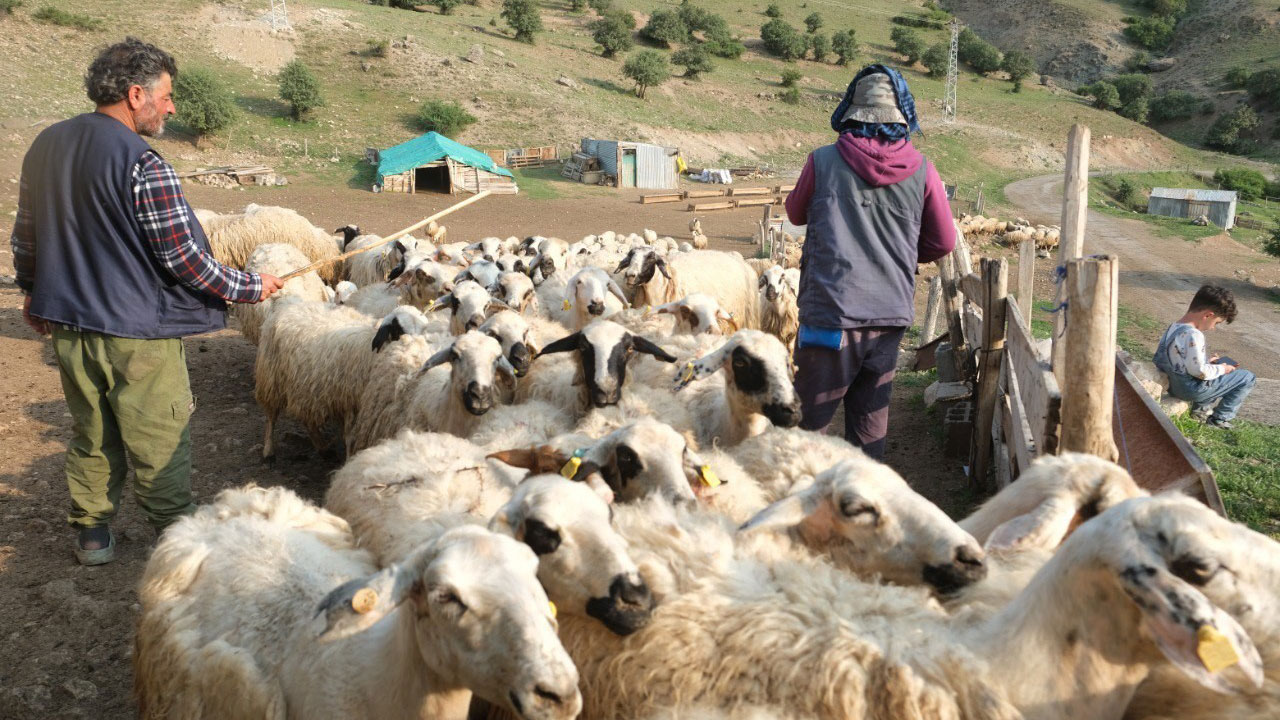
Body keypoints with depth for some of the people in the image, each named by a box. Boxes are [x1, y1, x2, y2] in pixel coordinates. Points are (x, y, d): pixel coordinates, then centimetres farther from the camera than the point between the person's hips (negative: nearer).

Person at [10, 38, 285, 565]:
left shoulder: (45, 145, 5)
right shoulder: (143, 166, -21)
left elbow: (24, 235, 15)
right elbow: (184, 259, -19)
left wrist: (34, 290, 30)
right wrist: (250, 288, -6)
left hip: (67, 325, 7)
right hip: (135, 333, -7)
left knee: (90, 437, 20)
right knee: (160, 446, 6)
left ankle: (91, 536, 31)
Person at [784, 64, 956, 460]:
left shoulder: (823, 161, -5)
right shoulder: (921, 170, 0)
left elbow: (795, 213, 14)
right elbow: (943, 243, 9)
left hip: (831, 315, -3)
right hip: (891, 316, 3)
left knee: (808, 425, 5)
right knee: (870, 424, 15)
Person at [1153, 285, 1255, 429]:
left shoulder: (1175, 327, 3)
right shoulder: (1193, 335, -27)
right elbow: (1199, 371, -26)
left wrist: (1207, 362, 10)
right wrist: (1221, 369, -10)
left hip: (1174, 384, 9)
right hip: (1191, 389, -9)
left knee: (1224, 363, 30)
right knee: (1248, 378, 2)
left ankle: (1201, 407, 26)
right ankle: (1220, 419, 10)